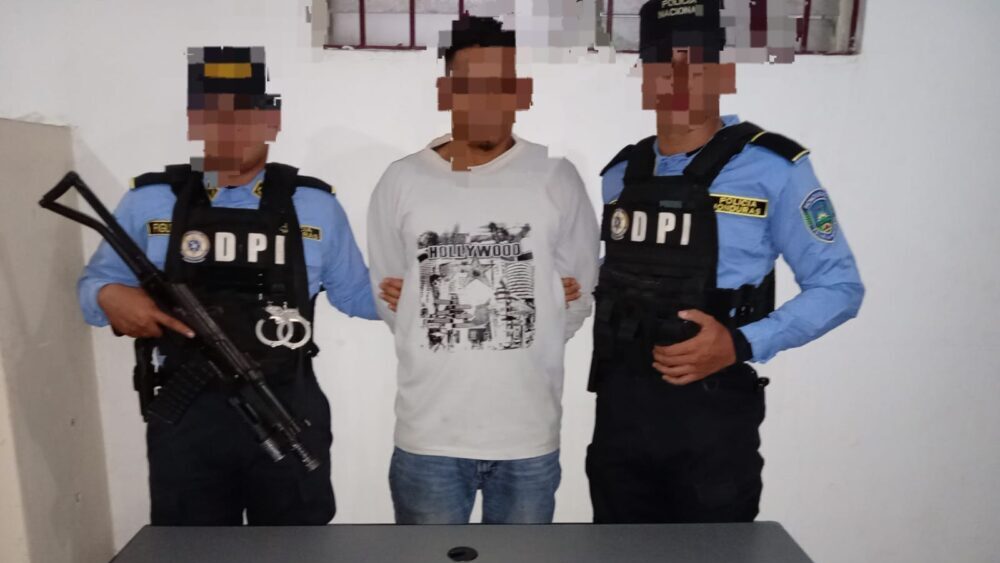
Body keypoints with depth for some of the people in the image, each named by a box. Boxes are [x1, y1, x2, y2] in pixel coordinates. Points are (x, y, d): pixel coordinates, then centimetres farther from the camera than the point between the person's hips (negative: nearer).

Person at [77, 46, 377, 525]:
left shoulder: (315, 205, 1)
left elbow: (356, 294, 5)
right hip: (184, 418, 1)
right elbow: (94, 283, 10)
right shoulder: (149, 202, 1)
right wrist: (111, 296, -13)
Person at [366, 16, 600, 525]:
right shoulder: (401, 182, -2)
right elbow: (385, 296, 6)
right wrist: (440, 353, 1)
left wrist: (527, 351, 4)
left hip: (530, 433, 1)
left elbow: (581, 292, 6)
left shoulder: (557, 180, -2)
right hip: (428, 433, 0)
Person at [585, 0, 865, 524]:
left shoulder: (772, 167, -8)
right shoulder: (620, 174, 7)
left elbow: (839, 286, -7)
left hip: (712, 414, -4)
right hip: (619, 408, 5)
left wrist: (741, 345, -19)